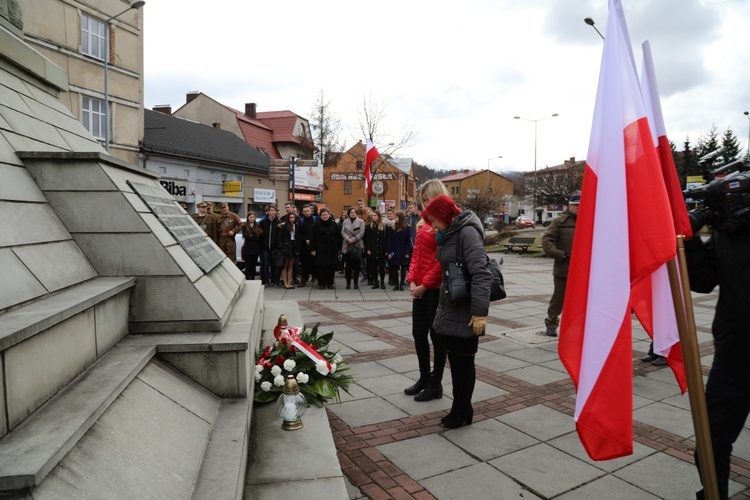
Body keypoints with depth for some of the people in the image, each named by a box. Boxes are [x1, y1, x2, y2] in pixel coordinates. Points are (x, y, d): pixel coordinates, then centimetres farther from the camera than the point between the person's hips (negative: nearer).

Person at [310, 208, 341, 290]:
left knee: (331, 267, 3)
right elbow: (312, 238, -1)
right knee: (321, 267, -2)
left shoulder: (334, 224, 6)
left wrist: (338, 247, 6)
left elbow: (338, 237, 10)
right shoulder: (317, 225, 0)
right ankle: (321, 283, 10)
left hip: (332, 250, 2)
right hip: (321, 250, -2)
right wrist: (312, 249, -5)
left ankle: (330, 283, 14)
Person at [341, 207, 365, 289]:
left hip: (357, 246, -1)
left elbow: (361, 233, -5)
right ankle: (348, 283, 9)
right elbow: (343, 232, 3)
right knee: (348, 265, 2)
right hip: (347, 246, 2)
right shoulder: (345, 222, 12)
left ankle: (356, 283, 10)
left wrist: (353, 239, -12)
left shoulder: (361, 221, 4)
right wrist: (348, 239, -14)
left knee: (357, 265, 1)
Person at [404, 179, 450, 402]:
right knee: (418, 333, 14)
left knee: (436, 334, 4)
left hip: (437, 288, -8)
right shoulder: (425, 222, 13)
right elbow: (416, 252, 12)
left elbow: (442, 260, -17)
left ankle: (436, 384, 18)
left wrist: (425, 285, -15)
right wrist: (412, 280, 1)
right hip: (420, 287, 8)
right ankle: (424, 378, 29)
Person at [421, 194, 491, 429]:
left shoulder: (467, 232, -17)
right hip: (451, 308, 9)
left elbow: (481, 274, -26)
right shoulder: (449, 234, 12)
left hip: (465, 312, -9)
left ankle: (463, 410, 22)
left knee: (464, 360, 5)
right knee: (454, 358, 16)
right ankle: (459, 407, 30)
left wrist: (480, 311, -29)